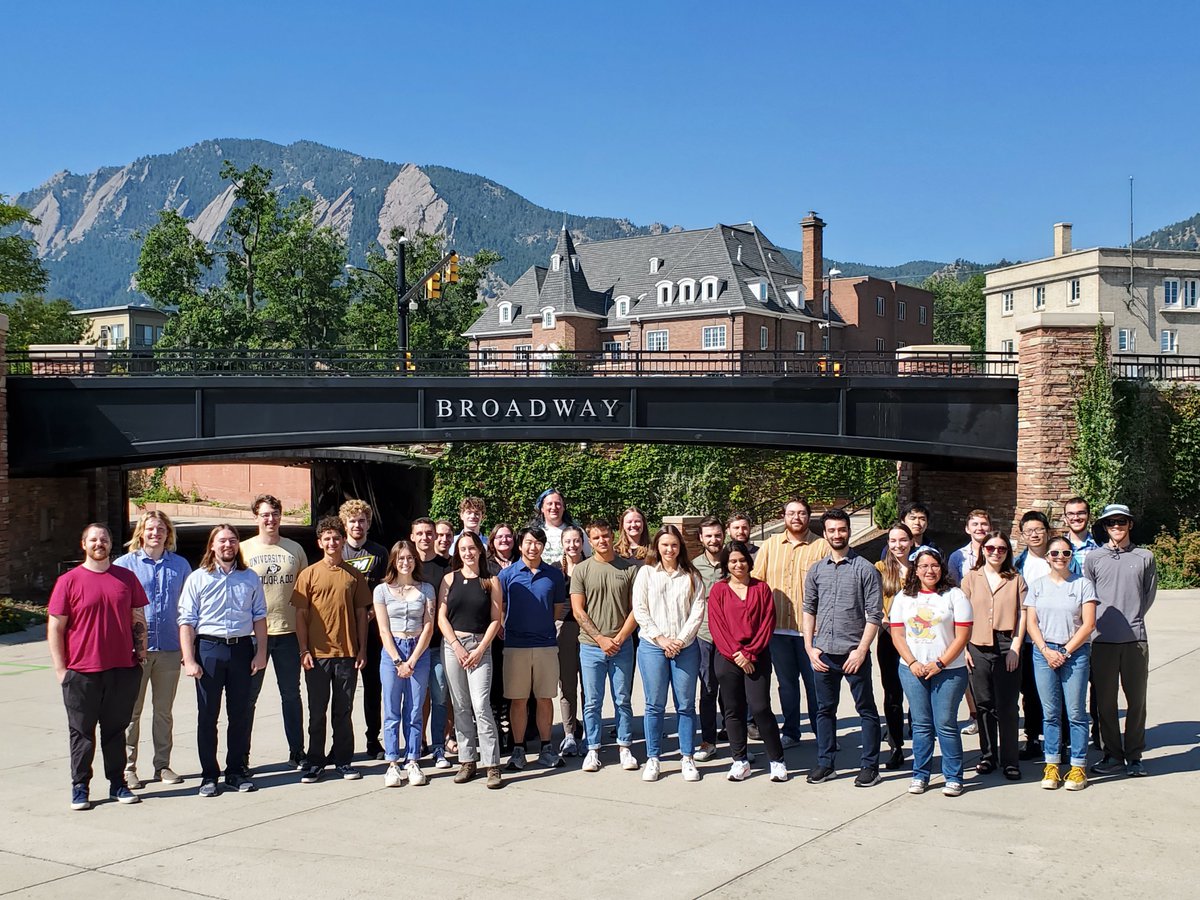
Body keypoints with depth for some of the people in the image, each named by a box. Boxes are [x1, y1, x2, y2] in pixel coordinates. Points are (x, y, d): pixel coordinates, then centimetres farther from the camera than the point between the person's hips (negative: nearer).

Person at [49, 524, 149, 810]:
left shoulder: (127, 578, 7)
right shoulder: (69, 581, -1)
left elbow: (138, 620, 13)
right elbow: (55, 628, -1)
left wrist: (141, 655, 8)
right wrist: (60, 668, -5)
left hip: (123, 669, 2)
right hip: (82, 672, -2)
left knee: (116, 729, 10)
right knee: (82, 732, 5)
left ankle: (118, 784, 18)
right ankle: (80, 787, 14)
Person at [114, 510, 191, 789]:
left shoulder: (180, 565, 8)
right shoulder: (124, 564, 0)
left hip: (169, 648, 2)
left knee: (164, 711, 10)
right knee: (131, 711, 2)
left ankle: (162, 765, 19)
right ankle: (127, 767, 10)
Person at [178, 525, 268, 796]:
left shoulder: (250, 578, 9)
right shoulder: (198, 578, 0)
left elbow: (259, 617, 10)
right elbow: (186, 621, -3)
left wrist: (261, 652, 2)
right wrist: (189, 660, -10)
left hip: (242, 648, 2)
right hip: (209, 648, -2)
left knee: (240, 713, 8)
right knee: (207, 715, 4)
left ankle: (237, 771, 18)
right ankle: (209, 776, 12)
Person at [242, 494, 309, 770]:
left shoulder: (295, 549, 7)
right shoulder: (243, 549, 1)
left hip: (288, 632, 2)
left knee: (291, 694, 10)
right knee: (248, 696, 5)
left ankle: (297, 752, 18)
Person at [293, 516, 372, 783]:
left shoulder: (353, 575, 5)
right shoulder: (309, 574, 1)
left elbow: (361, 613, 9)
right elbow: (301, 614, 1)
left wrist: (362, 649, 3)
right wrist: (304, 650, -6)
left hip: (347, 652, 1)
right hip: (317, 653, -1)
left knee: (343, 711, 9)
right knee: (317, 711, 6)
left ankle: (343, 760, 18)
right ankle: (315, 762, 15)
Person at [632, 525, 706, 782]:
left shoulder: (692, 575, 8)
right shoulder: (646, 573, 6)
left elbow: (698, 610, 2)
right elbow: (639, 610, 1)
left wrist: (681, 639, -8)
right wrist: (659, 638, -8)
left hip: (686, 647, 1)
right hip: (652, 646, -1)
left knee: (686, 705, 4)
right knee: (655, 705, 2)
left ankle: (687, 758, 12)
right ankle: (653, 758, 9)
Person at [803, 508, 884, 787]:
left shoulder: (864, 569, -3)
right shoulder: (816, 571, 9)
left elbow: (874, 615, -6)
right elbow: (809, 610, 12)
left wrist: (861, 650, -12)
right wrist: (810, 647, 3)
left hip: (854, 653, -4)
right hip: (823, 653, 4)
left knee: (866, 710, 4)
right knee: (825, 710, 12)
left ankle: (870, 766, 12)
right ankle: (825, 764, 22)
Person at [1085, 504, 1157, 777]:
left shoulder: (1145, 557, 6)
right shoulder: (1093, 558, 4)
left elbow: (1150, 594, 13)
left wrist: (1132, 618, 8)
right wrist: (1103, 621, 2)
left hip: (1135, 639, 0)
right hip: (1102, 640, 0)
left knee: (1136, 700, 5)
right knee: (1105, 701, 4)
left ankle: (1134, 755, 16)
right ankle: (1112, 755, 15)